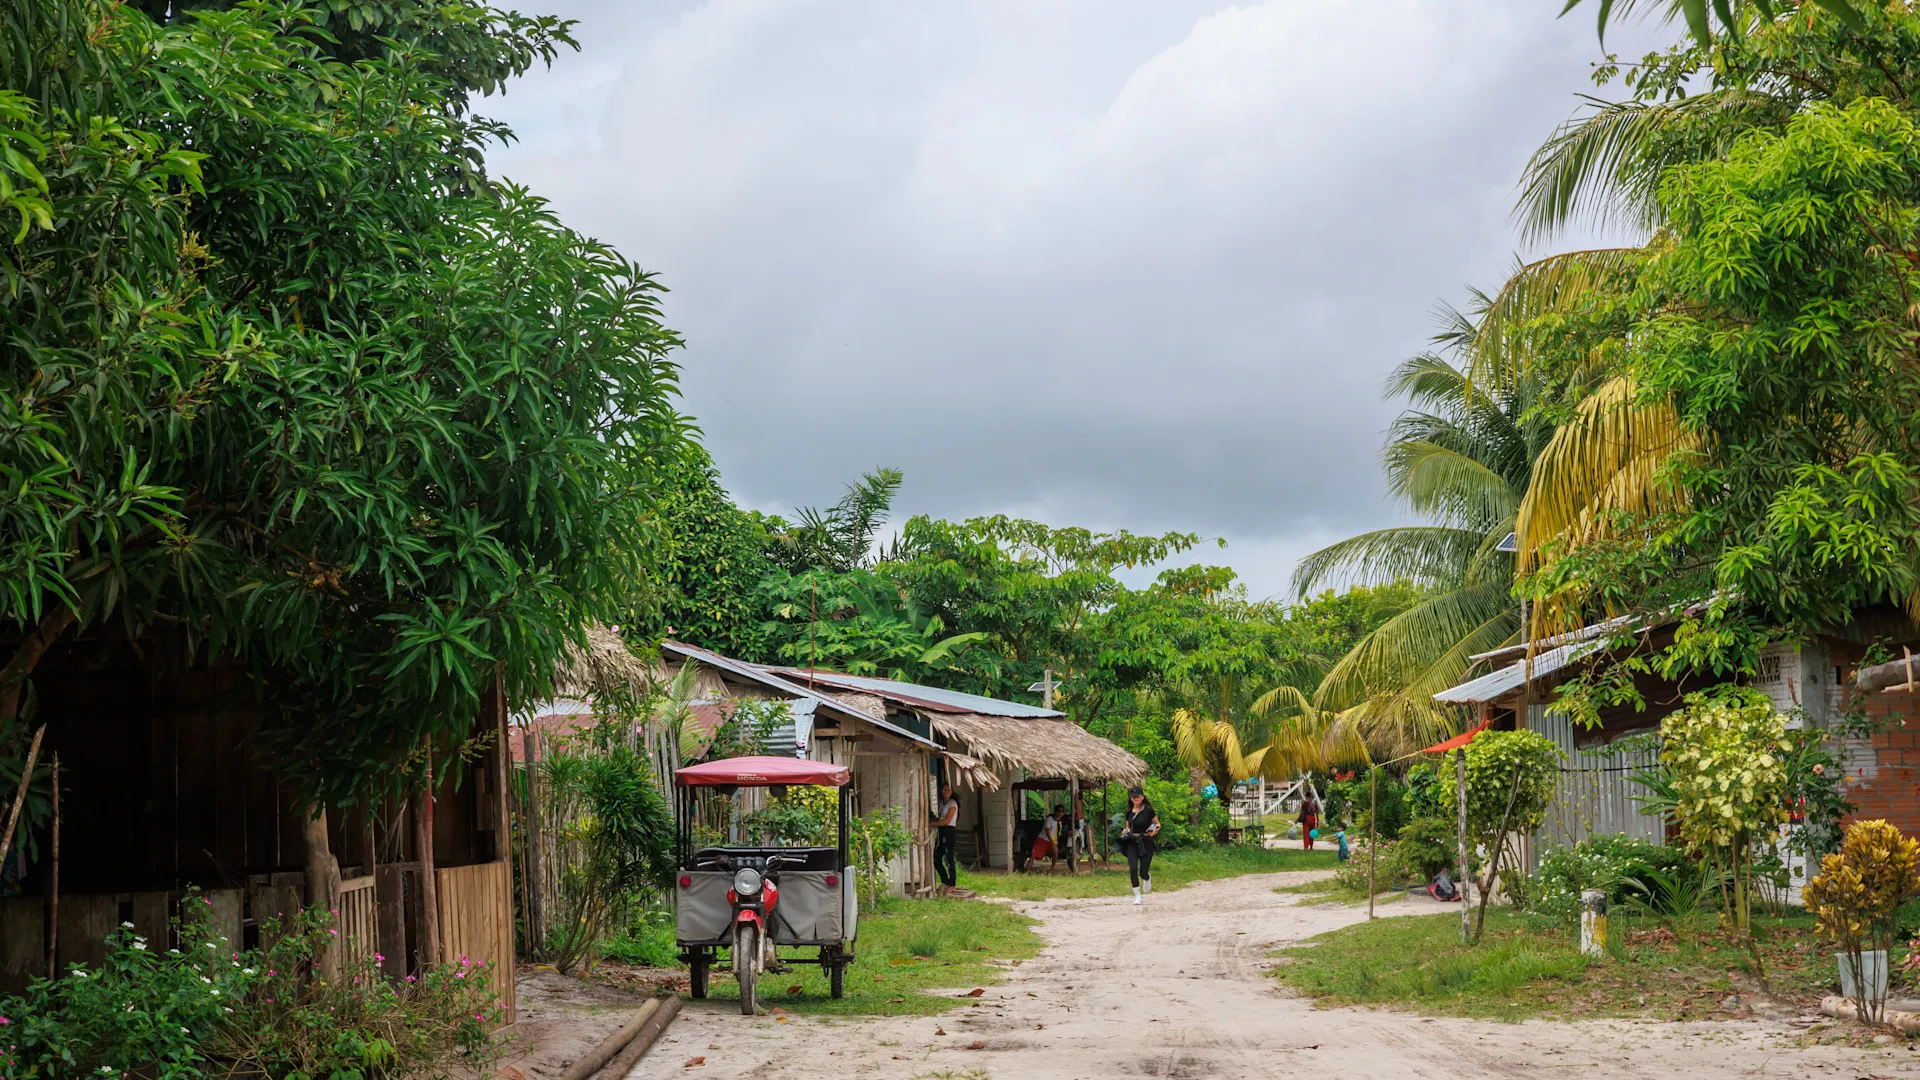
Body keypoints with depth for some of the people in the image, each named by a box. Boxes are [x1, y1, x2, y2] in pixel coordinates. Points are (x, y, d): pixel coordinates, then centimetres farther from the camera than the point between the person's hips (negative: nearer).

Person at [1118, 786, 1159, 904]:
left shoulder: (1148, 810, -4)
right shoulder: (1129, 812, 8)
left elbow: (1157, 824, 4)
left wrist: (1154, 830, -16)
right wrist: (1125, 831, -1)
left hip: (1146, 843, -3)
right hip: (1132, 843, 3)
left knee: (1143, 872, -4)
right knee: (1133, 869, -14)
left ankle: (1147, 878, 36)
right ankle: (1137, 895, 0)